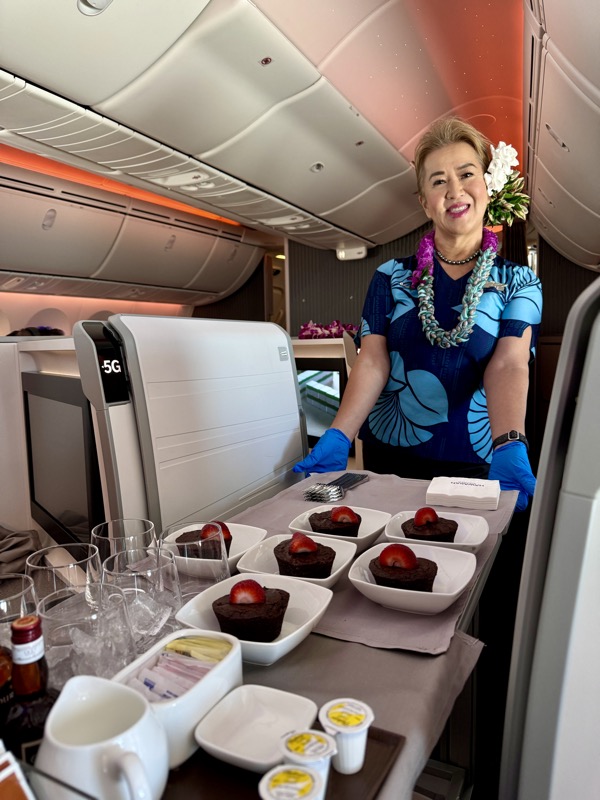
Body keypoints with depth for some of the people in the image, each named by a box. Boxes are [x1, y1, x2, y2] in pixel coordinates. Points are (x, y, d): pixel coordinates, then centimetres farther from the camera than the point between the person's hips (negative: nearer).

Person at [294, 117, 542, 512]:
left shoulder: (519, 283, 2)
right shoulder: (391, 276, 3)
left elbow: (508, 366, -14)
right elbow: (372, 362, -7)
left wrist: (510, 448, -31)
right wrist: (336, 440, -21)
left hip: (475, 465, 0)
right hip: (390, 457, 1)